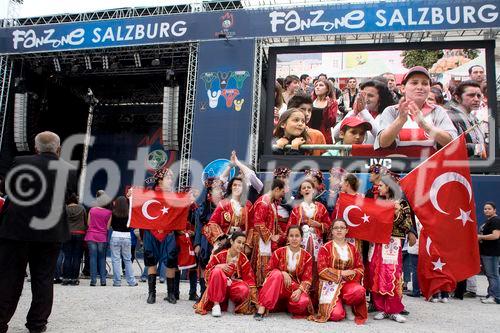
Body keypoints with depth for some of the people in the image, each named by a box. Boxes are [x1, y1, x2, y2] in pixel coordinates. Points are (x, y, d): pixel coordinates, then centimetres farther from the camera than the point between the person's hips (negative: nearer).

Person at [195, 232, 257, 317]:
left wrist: (253, 296, -11)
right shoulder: (220, 254, -10)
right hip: (218, 285, -1)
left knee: (244, 290, -33)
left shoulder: (243, 258, -4)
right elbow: (207, 272, -7)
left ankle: (232, 302, 2)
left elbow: (249, 278, -3)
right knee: (217, 271, -33)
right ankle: (216, 304, -27)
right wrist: (218, 266, -26)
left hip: (234, 285, 2)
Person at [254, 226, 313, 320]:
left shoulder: (307, 257, 0)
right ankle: (262, 308, -34)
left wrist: (299, 290, -23)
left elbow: (307, 279, -4)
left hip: (296, 288, 1)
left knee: (303, 302, -32)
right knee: (277, 274, -33)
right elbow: (269, 271, -2)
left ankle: (287, 305, 6)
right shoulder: (279, 252, -1)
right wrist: (282, 273, -21)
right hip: (277, 288, -1)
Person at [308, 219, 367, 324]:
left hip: (349, 282, 3)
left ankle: (347, 306, -1)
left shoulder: (353, 249, 11)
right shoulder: (325, 248, 0)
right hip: (330, 284, -3)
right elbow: (322, 270, -8)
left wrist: (350, 273, -13)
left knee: (360, 290, -33)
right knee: (336, 315, -24)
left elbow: (360, 269, 7)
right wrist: (341, 273, -13)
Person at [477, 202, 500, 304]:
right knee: (489, 274, 15)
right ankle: (491, 295, 23)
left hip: (491, 253, -11)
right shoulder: (487, 221, 19)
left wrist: (480, 237, -15)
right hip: (485, 252, 11)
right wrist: (479, 238, 14)